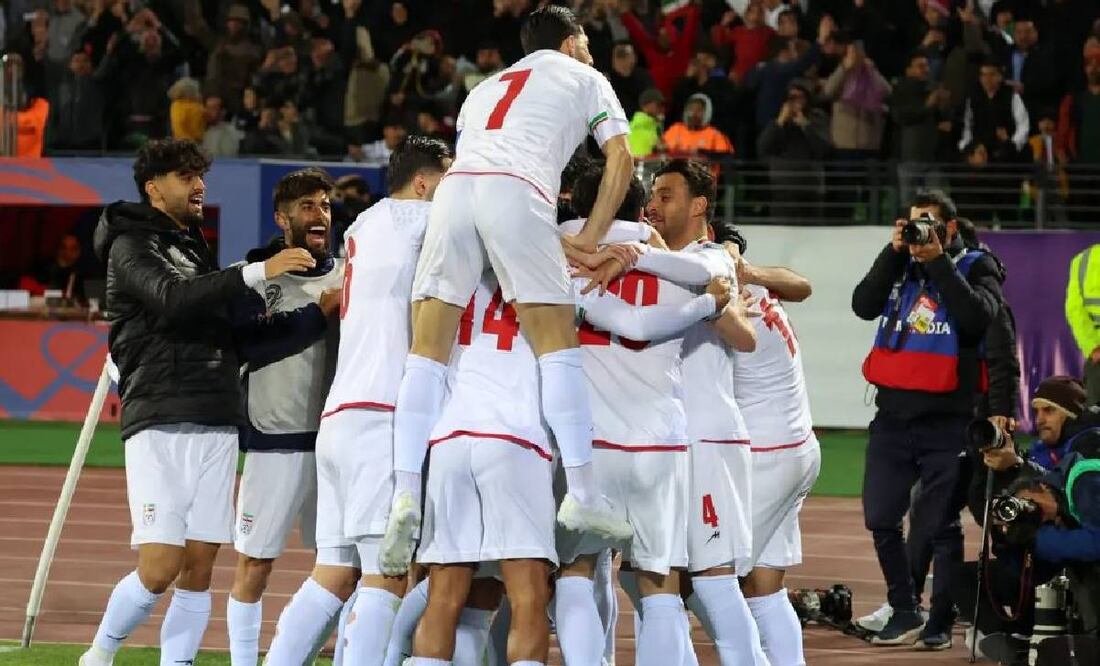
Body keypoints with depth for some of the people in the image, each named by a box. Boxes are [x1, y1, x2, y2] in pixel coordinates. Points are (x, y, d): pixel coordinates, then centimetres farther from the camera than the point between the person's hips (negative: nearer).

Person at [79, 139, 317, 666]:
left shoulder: (194, 249, 23)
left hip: (216, 426, 7)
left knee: (199, 569, 1)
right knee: (159, 568, -12)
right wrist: (258, 272, -28)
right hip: (160, 427, -7)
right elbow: (172, 298, -21)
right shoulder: (132, 246, -1)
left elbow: (229, 337, 23)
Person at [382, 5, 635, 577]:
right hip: (518, 191, -4)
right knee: (557, 345, 0)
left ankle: (405, 493, -12)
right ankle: (580, 493, -9)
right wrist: (588, 239, 10)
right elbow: (620, 158, 13)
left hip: (455, 186, 4)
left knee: (428, 351, 0)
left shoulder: (487, 87, 38)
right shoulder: (584, 78, 25)